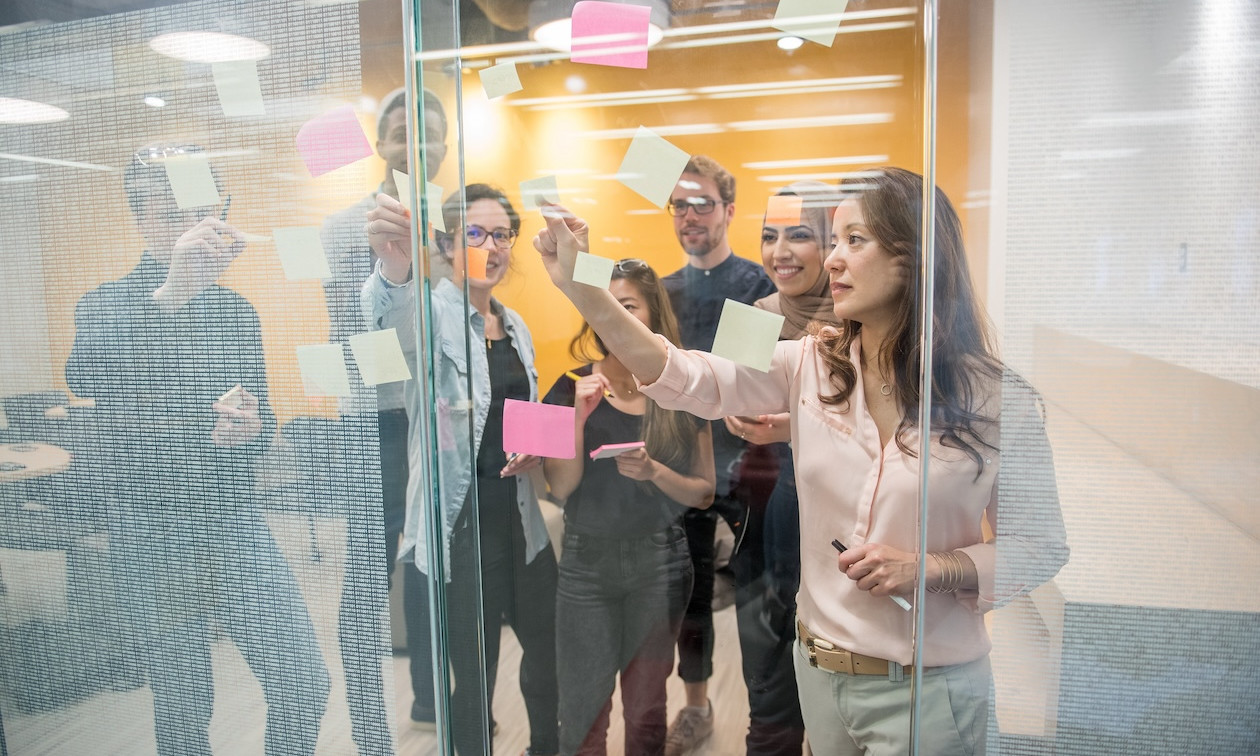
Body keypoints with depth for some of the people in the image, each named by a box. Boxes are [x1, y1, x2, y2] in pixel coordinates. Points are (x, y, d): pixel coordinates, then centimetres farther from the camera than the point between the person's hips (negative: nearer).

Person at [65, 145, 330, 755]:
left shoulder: (236, 310, 10)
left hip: (237, 525, 3)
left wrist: (250, 427, -11)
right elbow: (84, 375, -27)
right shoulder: (107, 303, -3)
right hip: (152, 538, -3)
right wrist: (168, 294, -43)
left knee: (305, 686, -1)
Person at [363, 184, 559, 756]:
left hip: (520, 515, 7)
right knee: (476, 673, 4)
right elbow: (394, 318, -37)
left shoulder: (516, 327, 10)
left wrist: (534, 445, -2)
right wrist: (393, 264, -59)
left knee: (548, 645, 20)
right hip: (461, 520, -7)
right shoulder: (433, 313, -11)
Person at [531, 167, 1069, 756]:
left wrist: (929, 568, -21)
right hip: (819, 669, 3)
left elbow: (1042, 545, -5)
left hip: (925, 690, -3)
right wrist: (581, 286, -27)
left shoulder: (992, 396, -12)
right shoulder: (810, 365, -5)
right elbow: (690, 380, -18)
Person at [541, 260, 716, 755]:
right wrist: (579, 416, -19)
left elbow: (703, 493, 0)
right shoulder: (574, 387, -1)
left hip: (659, 562, 0)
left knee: (646, 712, 13)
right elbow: (561, 488, -7)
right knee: (583, 713, 6)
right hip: (587, 562, 0)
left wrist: (653, 471, -18)